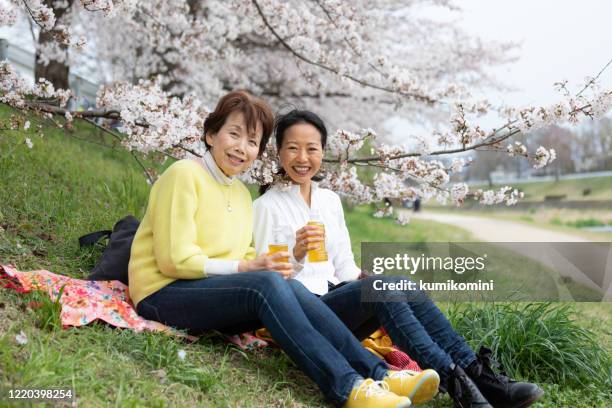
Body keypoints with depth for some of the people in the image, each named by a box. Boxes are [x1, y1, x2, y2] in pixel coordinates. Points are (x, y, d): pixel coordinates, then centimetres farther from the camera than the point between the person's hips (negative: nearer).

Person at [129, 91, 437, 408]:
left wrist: (263, 267, -11)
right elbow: (175, 261, -15)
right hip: (163, 294, -6)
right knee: (267, 283, -31)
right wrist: (245, 267, -16)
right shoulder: (184, 174, -8)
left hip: (216, 292, 6)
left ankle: (376, 375, -28)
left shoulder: (242, 193, 17)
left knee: (291, 288, -22)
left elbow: (244, 259, 11)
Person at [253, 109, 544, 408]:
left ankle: (476, 373, -26)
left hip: (335, 295, 5)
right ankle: (454, 382, -37)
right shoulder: (267, 205, -2)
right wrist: (296, 256, -26)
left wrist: (363, 278, -7)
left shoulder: (330, 200, 14)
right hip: (299, 309, -5)